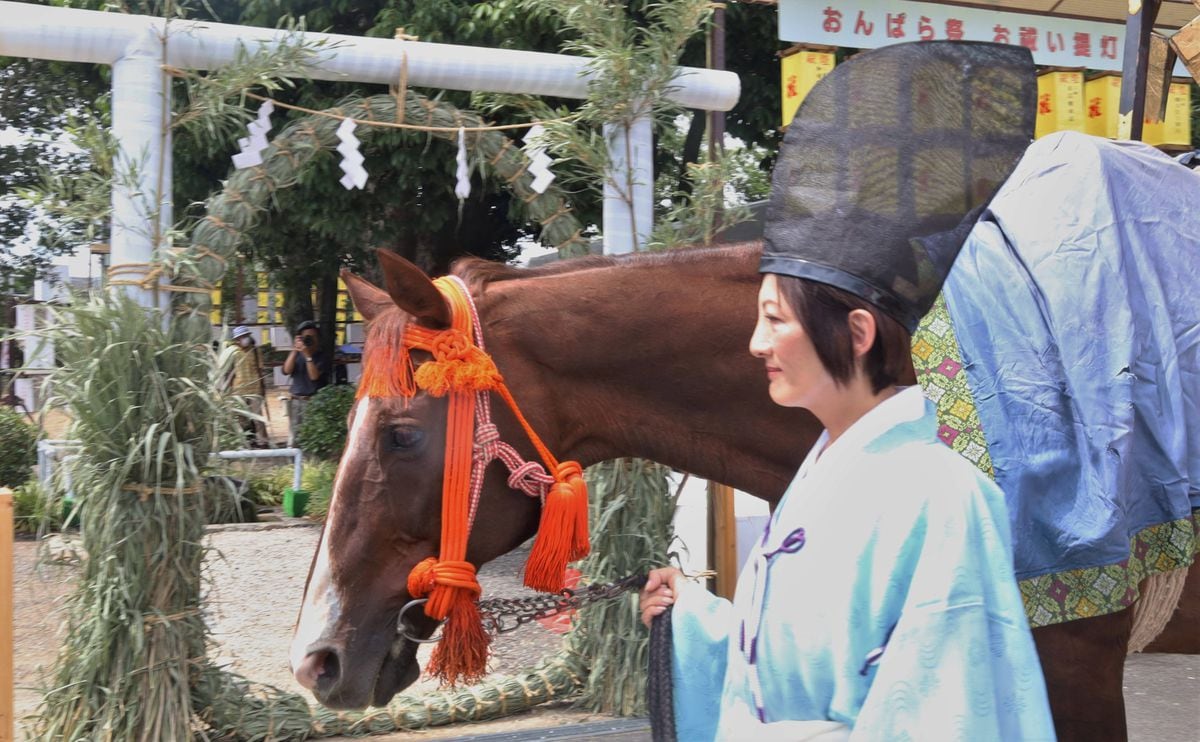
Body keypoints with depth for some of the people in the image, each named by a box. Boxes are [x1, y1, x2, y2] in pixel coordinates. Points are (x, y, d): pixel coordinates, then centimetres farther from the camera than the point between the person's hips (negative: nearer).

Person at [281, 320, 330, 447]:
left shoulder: (321, 358, -1)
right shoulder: (296, 355, 11)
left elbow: (314, 376, -13)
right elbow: (287, 370, -3)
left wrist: (308, 355, -17)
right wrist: (294, 351, -9)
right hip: (295, 401, 4)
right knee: (294, 434, 4)